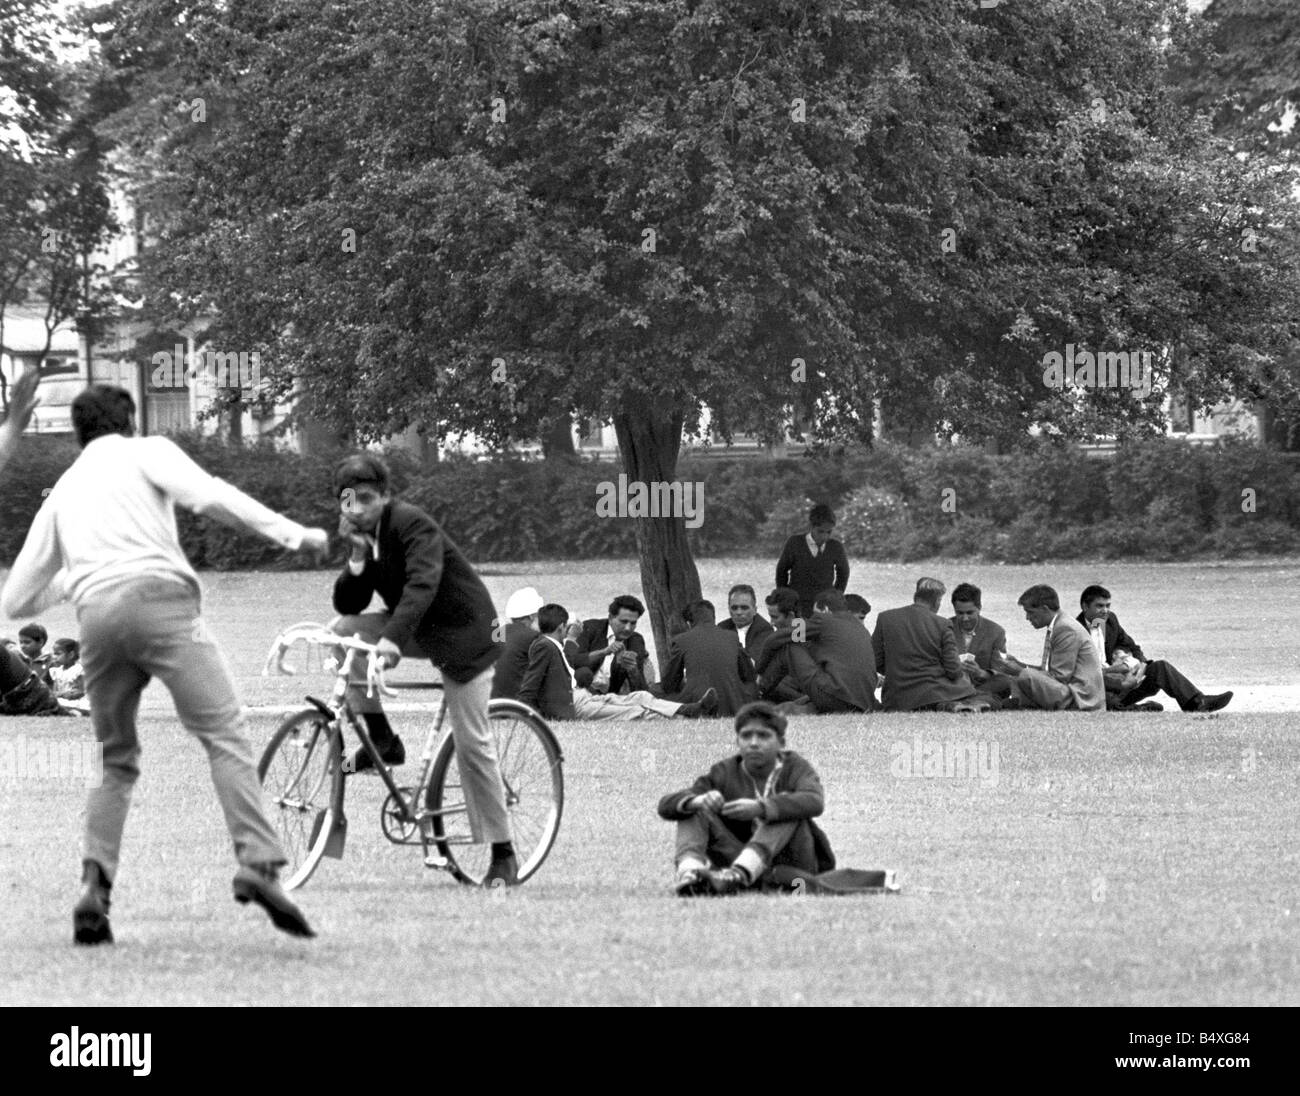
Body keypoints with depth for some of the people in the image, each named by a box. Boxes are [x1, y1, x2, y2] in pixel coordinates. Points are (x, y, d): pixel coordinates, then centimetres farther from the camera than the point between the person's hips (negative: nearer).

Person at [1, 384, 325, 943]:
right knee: (225, 735, -10)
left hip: (95, 617, 5)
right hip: (159, 598, -5)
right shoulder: (145, 453, 16)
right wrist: (292, 534, -5)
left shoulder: (62, 490, 29)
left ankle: (94, 887, 1)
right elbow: (208, 495, -5)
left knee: (116, 761, 18)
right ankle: (258, 863, -28)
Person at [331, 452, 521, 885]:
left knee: (473, 744, -8)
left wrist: (392, 638, -51)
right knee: (344, 631, -16)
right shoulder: (363, 535, 2)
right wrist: (358, 561, -18)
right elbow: (346, 605, 0)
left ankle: (504, 856, 1)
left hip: (461, 633, -7)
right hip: (415, 630, 7)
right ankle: (381, 740, -4)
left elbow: (423, 584, -38)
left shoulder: (414, 525, -22)